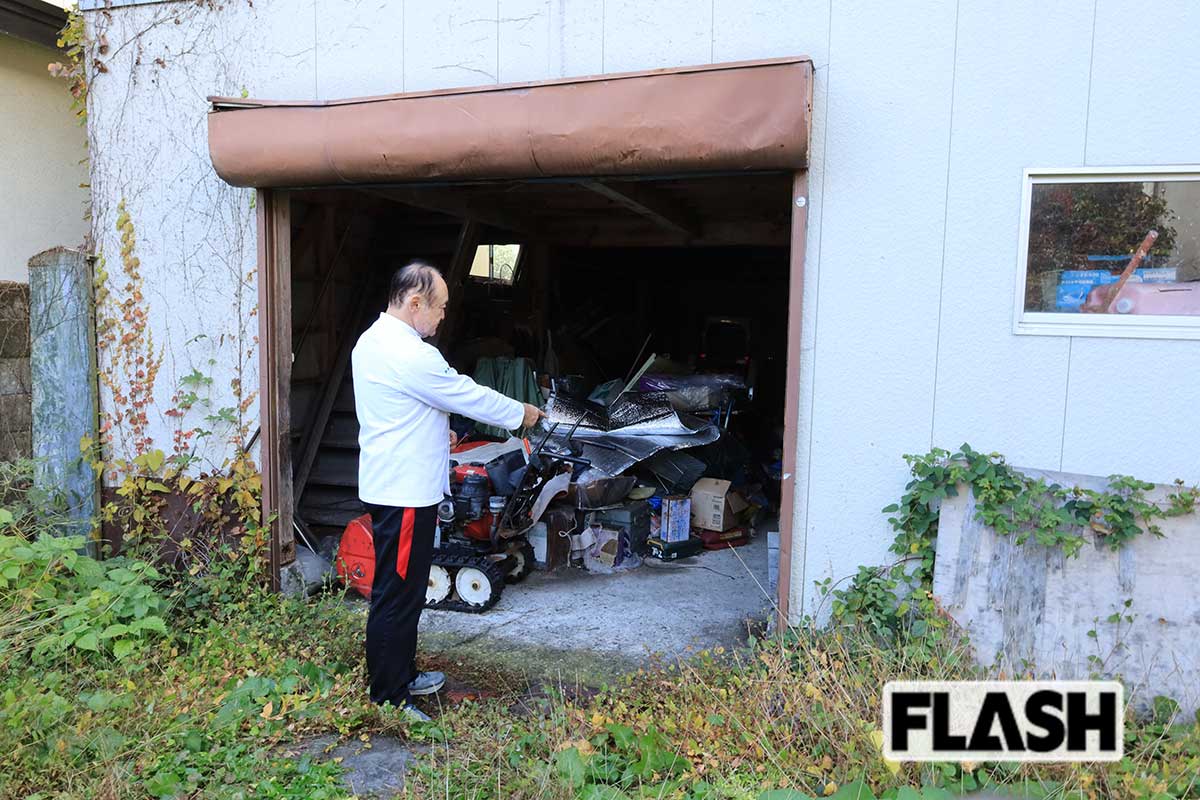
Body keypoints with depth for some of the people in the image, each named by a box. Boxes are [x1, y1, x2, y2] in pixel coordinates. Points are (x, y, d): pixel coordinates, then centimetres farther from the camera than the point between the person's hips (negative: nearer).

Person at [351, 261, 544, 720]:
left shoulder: (373, 340, 11)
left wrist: (435, 431, 28)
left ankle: (402, 677, 34)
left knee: (404, 591, 20)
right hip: (405, 493, -11)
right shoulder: (410, 355, -23)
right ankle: (387, 700, 11)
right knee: (397, 596, 0)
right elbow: (468, 396, -15)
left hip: (389, 486, 11)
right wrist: (520, 413, 0)